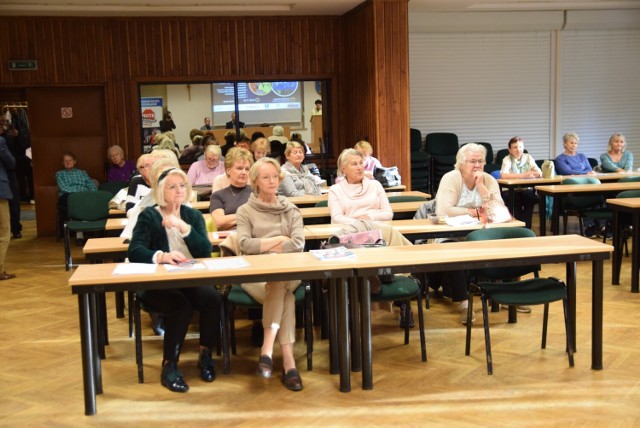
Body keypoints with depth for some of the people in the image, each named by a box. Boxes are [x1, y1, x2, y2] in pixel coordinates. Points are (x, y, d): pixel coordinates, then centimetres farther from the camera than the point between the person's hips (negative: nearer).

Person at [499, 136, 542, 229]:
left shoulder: (528, 157, 6)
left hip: (527, 190, 2)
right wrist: (523, 175, -30)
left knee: (529, 198, -28)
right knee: (516, 200, -32)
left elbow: (540, 173, -4)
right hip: (512, 190, -2)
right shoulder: (507, 159, -4)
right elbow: (503, 175, -23)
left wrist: (535, 173, -29)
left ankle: (526, 228, -18)